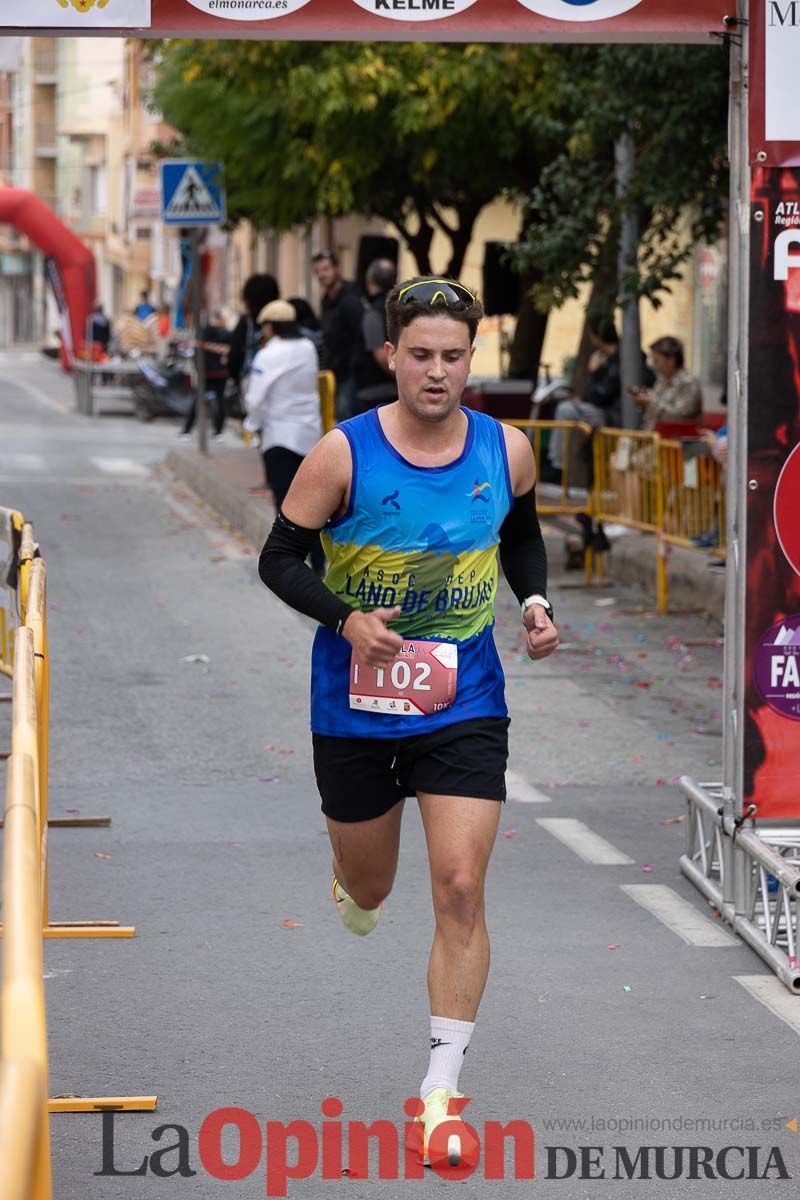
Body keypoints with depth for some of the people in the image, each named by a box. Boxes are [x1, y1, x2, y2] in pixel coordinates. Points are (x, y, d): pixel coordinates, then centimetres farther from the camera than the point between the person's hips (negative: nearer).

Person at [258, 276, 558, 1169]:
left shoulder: (507, 451, -4)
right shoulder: (343, 455, -14)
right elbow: (279, 559, -6)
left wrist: (535, 601, -2)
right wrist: (345, 619, -22)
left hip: (464, 706, 1)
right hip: (356, 705, -1)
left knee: (460, 890, -10)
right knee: (368, 889, 15)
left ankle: (441, 1089, -2)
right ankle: (353, 888, 56)